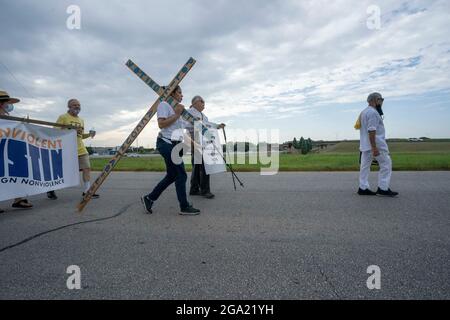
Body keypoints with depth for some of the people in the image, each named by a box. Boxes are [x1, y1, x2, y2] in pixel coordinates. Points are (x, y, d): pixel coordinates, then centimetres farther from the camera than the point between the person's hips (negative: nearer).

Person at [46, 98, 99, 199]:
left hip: (81, 150, 6)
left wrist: (89, 134, 5)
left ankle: (87, 190, 4)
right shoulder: (63, 117, -2)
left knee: (87, 168, -3)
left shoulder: (81, 120, 18)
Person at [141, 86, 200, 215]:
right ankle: (184, 207, 4)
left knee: (171, 176, 12)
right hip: (166, 143, -10)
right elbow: (161, 124, -18)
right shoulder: (164, 104, -5)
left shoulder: (176, 108, 22)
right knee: (181, 175, -6)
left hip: (174, 144, 10)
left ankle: (149, 198, 24)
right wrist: (176, 114, -14)